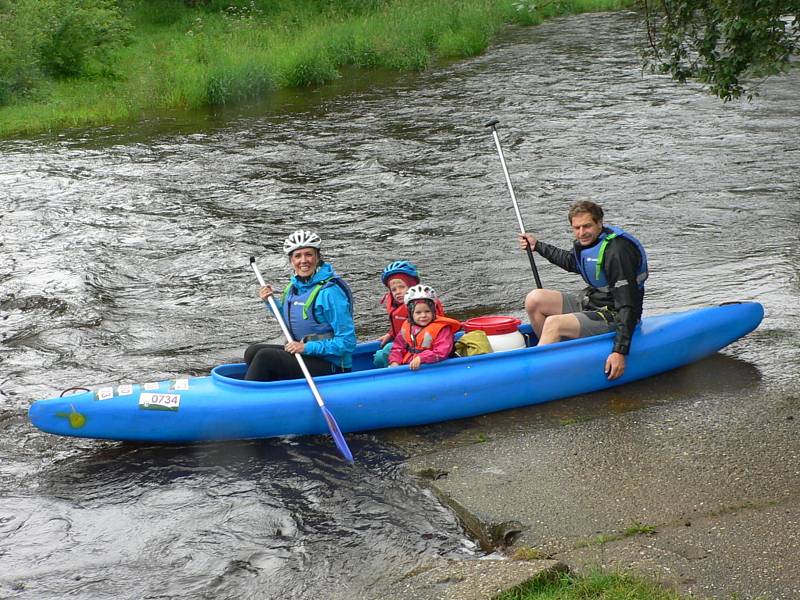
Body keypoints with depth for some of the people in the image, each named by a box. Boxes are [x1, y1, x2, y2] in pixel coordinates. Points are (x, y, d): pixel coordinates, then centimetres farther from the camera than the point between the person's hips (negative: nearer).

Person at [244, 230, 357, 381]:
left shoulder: (330, 291, -17)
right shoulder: (294, 286, 8)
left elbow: (347, 342, -19)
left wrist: (307, 348, -23)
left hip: (330, 365, -9)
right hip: (301, 355, 9)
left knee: (265, 357, -21)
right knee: (252, 352, -6)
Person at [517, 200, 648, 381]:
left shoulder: (617, 251, -25)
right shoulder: (586, 242, 2)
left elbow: (628, 306, -28)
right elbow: (571, 262, 31)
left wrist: (620, 351, -33)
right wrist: (537, 246, 30)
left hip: (612, 317, -9)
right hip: (589, 303, 9)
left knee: (554, 323, -28)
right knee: (534, 299, 0)